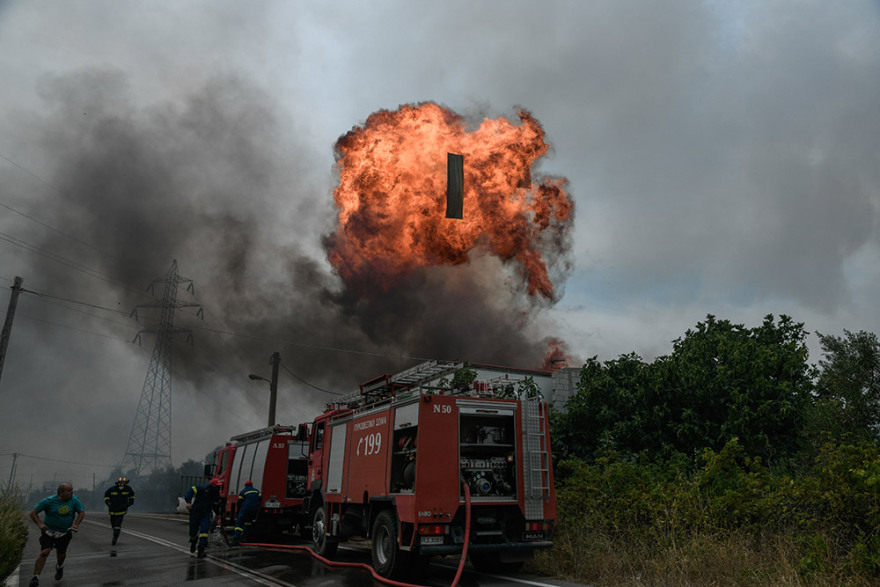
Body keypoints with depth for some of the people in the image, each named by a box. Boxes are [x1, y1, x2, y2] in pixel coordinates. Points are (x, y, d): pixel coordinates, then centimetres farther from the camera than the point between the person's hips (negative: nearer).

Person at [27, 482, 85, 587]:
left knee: (61, 554, 15)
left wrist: (76, 524, -18)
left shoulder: (74, 500, -10)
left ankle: (60, 567, 47)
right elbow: (33, 513, -11)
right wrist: (40, 524, -25)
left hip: (65, 533, 2)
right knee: (44, 553, -18)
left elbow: (81, 512, -2)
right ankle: (35, 577, -12)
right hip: (49, 531, -2)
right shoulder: (48, 501, -16)